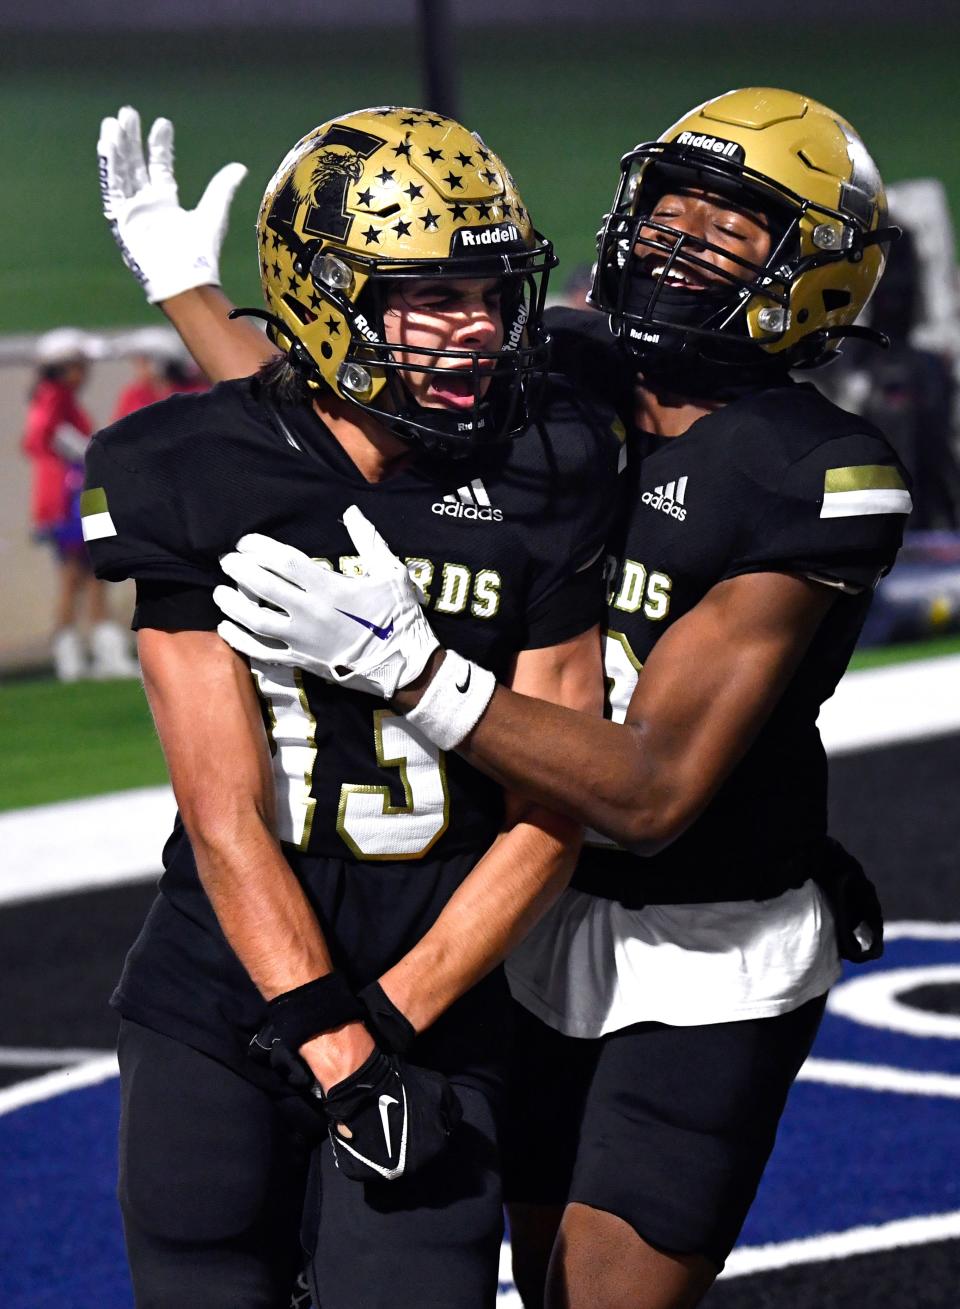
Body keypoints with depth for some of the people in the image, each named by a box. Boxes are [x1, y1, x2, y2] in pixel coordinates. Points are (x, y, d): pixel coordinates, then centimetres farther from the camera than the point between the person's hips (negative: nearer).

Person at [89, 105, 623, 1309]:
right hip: (211, 1022, 0)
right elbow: (226, 818, -10)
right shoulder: (199, 481, -7)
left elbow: (551, 815, -4)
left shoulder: (542, 487, -4)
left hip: (431, 1026, 0)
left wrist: (386, 1017, -12)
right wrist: (339, 1060, -16)